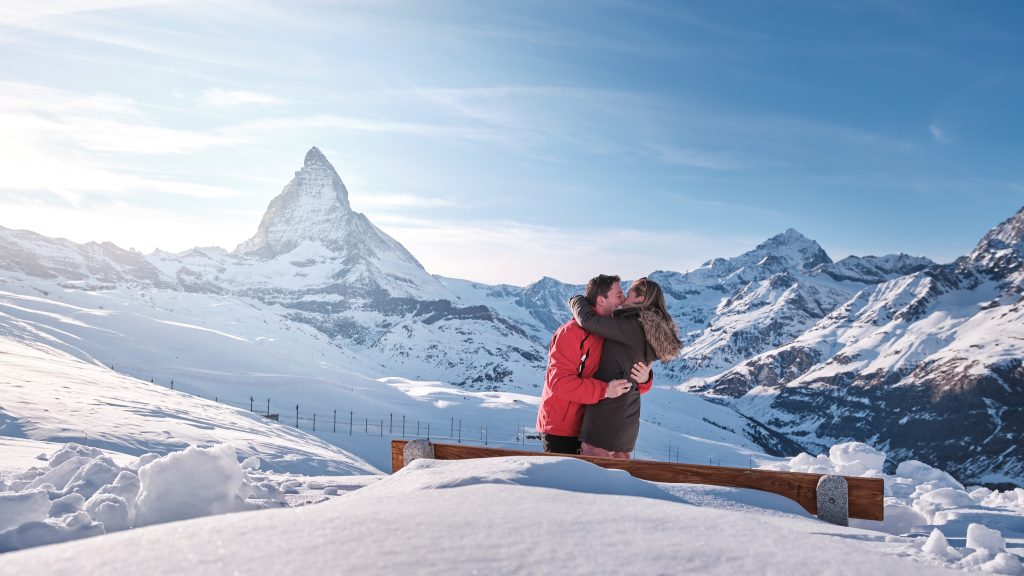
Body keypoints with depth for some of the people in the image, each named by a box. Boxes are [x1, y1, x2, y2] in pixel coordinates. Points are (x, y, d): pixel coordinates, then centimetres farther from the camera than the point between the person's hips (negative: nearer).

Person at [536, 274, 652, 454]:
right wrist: (604, 390, -32)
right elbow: (560, 381, -26)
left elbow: (625, 385, 7)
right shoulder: (572, 332, -16)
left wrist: (644, 378, -17)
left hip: (587, 429, 7)